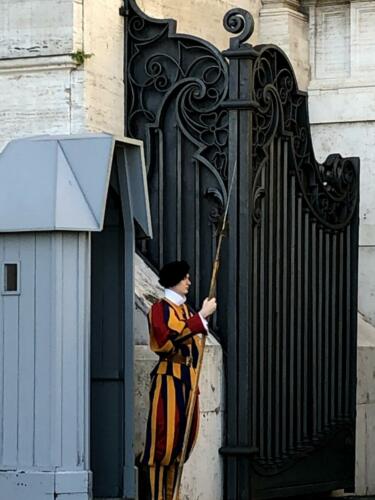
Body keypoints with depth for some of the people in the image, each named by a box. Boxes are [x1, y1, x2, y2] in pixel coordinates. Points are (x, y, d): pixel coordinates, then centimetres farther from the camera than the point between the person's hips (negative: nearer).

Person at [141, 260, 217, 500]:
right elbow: (171, 339, -23)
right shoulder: (161, 308, -7)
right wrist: (201, 317, -20)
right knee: (165, 439, -10)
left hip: (188, 379, 8)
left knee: (184, 438, 7)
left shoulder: (186, 309, 17)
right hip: (169, 379, -8)